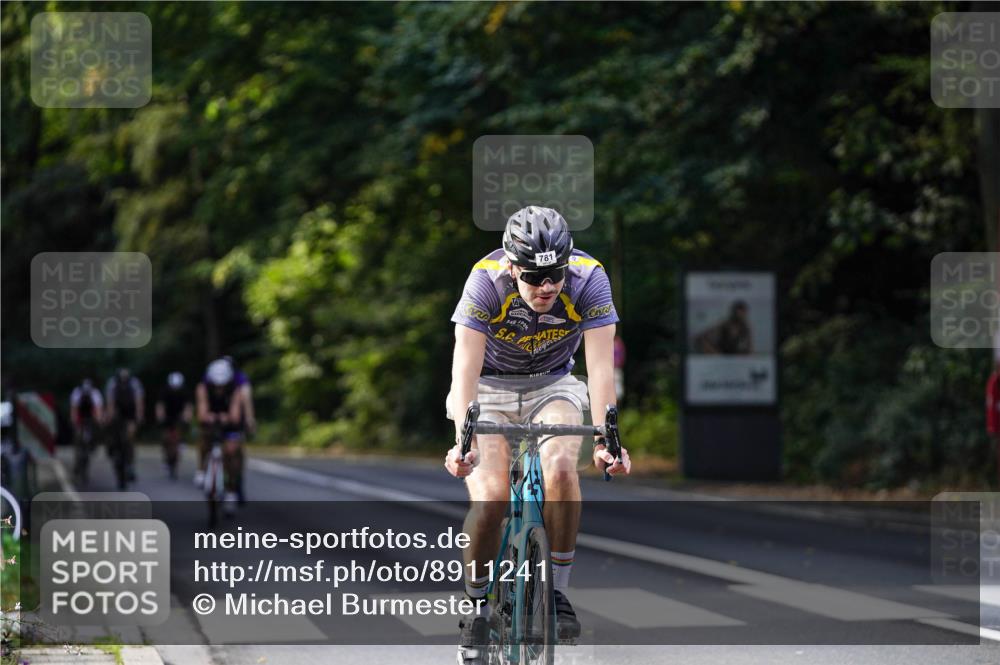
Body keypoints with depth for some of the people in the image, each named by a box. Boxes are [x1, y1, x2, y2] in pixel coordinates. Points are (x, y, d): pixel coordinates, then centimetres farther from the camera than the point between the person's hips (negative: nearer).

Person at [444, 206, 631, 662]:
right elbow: (466, 366, -32)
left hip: (552, 386, 1)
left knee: (560, 466, -29)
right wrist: (462, 440, -45)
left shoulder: (588, 279, -25)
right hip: (489, 389, -1)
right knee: (490, 496, -23)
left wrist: (605, 439, -40)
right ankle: (477, 606, -1)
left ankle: (557, 589, -12)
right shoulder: (486, 281, -28)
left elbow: (600, 365, -28)